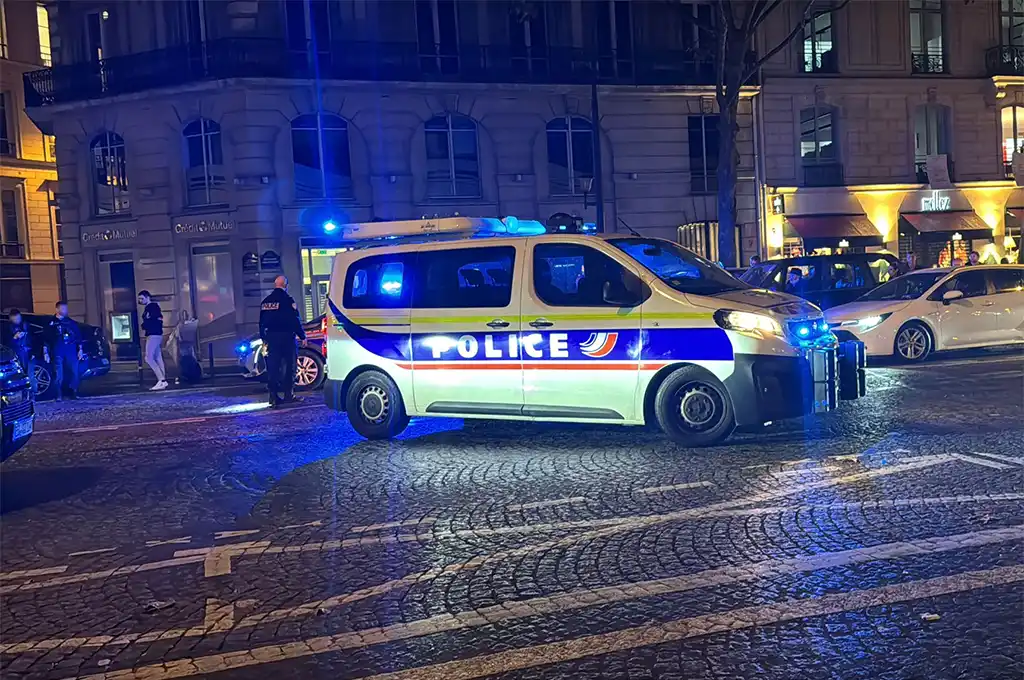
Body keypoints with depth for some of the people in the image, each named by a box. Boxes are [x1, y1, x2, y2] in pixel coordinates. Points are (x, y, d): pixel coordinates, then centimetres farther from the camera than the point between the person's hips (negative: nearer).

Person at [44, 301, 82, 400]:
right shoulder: (51, 323, 7)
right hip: (57, 352, -2)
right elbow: (45, 339, 5)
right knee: (59, 375, -4)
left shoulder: (71, 322, 15)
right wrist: (45, 352, -1)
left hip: (71, 351, 2)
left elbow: (78, 336, 15)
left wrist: (80, 349, 9)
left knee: (74, 373, -1)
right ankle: (59, 395, 1)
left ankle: (73, 393, 7)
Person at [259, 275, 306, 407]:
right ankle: (288, 395, 1)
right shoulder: (287, 300, -8)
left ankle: (273, 396, 3)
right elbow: (295, 320, -11)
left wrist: (263, 338, 24)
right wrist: (302, 336, -4)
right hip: (286, 337, -5)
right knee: (289, 365, 2)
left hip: (271, 337, 6)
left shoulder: (266, 301, 11)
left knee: (272, 366, 5)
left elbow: (262, 322, 16)